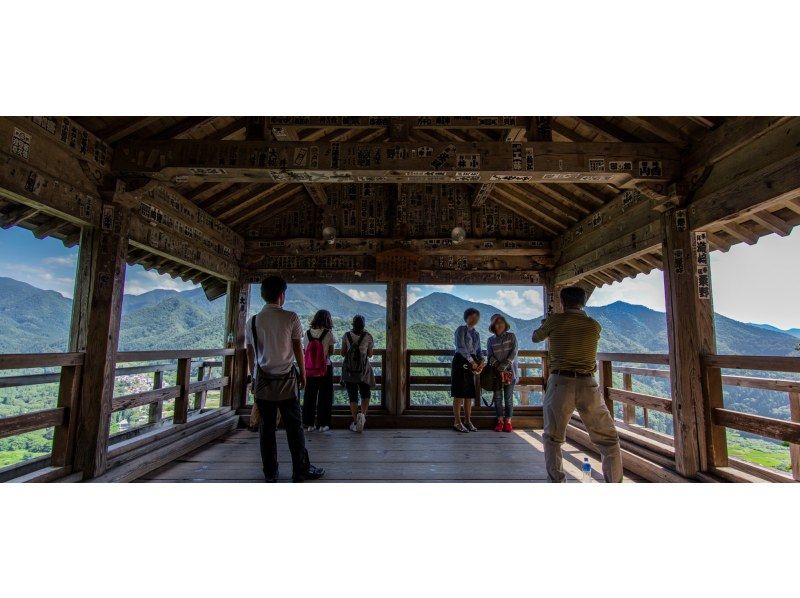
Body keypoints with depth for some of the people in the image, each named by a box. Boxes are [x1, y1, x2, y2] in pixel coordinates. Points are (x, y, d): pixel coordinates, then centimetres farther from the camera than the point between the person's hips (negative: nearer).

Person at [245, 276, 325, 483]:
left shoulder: (253, 321, 2)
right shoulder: (290, 318, -8)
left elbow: (250, 354, 6)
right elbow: (298, 349, -4)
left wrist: (254, 377, 17)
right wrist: (303, 375, 6)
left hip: (263, 379, 3)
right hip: (287, 378, -3)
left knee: (266, 426, 11)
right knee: (294, 425, 6)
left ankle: (270, 473, 20)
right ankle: (301, 470, 15)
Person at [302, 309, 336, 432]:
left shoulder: (308, 333, -1)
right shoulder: (328, 333, -11)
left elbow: (305, 351, 2)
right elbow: (331, 352, -7)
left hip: (309, 369, 3)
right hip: (325, 368, -3)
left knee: (309, 396, 13)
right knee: (324, 396, 9)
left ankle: (308, 424, 19)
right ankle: (322, 424, 14)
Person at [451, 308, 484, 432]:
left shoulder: (476, 334, 19)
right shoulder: (461, 329, -3)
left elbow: (478, 351, 15)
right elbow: (461, 347, -15)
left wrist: (481, 362, -5)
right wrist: (472, 361, -20)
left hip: (471, 364, 7)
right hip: (461, 361, -7)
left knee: (469, 394, 8)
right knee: (459, 393, -6)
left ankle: (468, 421, 15)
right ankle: (457, 422, -1)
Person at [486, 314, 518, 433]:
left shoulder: (511, 336, 5)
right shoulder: (490, 340, 8)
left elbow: (514, 352, -5)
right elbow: (490, 356, 0)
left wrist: (505, 365, -15)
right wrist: (499, 367, -15)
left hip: (510, 371, -1)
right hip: (496, 373, 2)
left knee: (508, 397, 0)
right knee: (497, 397, 3)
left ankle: (508, 421, 9)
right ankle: (500, 421, 13)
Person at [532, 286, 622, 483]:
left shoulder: (555, 321, 0)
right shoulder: (594, 325, 7)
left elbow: (536, 338, 16)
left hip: (560, 383, -1)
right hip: (588, 385, 2)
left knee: (552, 438, 14)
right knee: (609, 439, 16)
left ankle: (556, 482, 12)